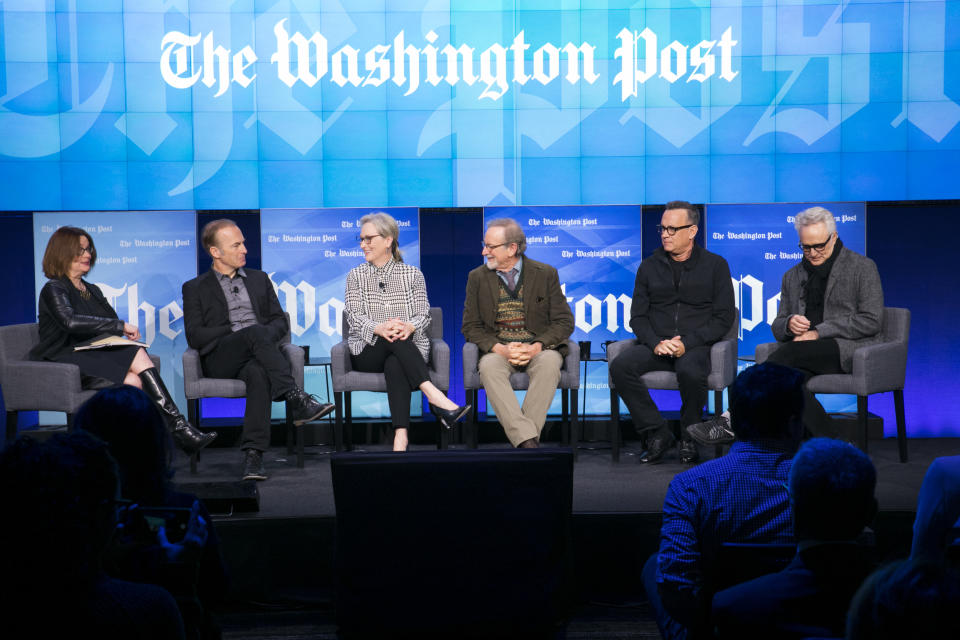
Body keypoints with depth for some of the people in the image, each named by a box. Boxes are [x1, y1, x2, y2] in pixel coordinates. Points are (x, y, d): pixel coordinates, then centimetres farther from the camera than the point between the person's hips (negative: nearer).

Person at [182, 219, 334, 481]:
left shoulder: (259, 279, 26)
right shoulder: (195, 288, 16)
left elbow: (281, 322, 18)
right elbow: (194, 336, 3)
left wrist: (266, 335, -6)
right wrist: (237, 331, -8)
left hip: (256, 355, 2)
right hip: (221, 359, -2)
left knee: (258, 373, -38)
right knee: (256, 332, -35)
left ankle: (253, 454, -48)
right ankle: (297, 400, -43)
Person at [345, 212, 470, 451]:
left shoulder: (413, 274, 12)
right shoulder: (356, 276, 12)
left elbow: (424, 314, 2)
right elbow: (355, 317, -1)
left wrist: (408, 327, -24)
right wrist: (379, 328, -25)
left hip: (409, 348, 0)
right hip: (368, 351, 0)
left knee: (395, 365, -38)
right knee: (393, 340, -36)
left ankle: (401, 436, -55)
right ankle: (435, 397, -49)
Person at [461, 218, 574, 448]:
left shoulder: (545, 274, 4)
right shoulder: (477, 278, 8)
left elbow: (564, 322, 2)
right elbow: (471, 326, 5)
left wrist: (535, 347, -16)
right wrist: (500, 349, -14)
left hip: (539, 349, -1)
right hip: (498, 350, 1)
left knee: (549, 362, -36)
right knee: (489, 366, -34)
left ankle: (527, 434, -34)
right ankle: (527, 441, -43)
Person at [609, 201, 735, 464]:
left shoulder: (715, 265, 6)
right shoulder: (649, 266, 14)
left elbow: (723, 318, 1)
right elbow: (638, 316, 11)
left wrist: (687, 343, -13)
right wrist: (656, 343, -10)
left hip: (696, 345, -3)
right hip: (656, 345, 3)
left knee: (690, 371, -38)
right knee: (620, 366, -27)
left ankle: (690, 438, -12)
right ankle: (658, 433, -16)